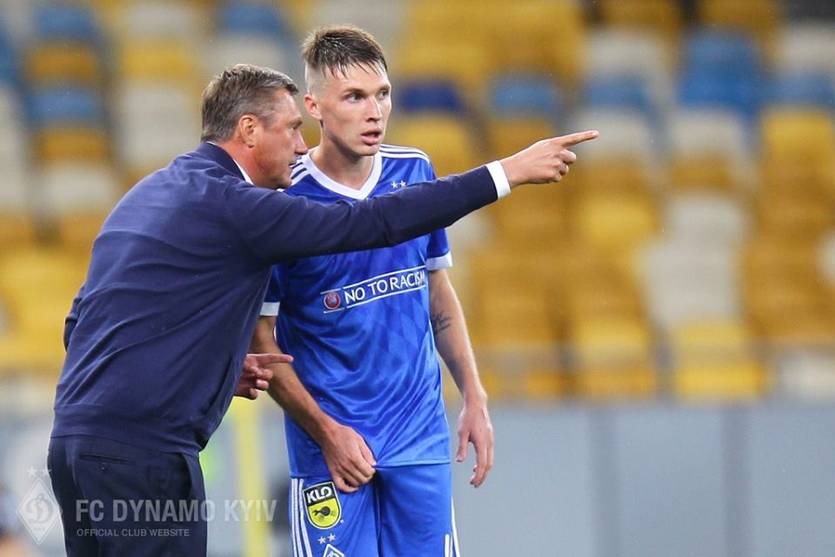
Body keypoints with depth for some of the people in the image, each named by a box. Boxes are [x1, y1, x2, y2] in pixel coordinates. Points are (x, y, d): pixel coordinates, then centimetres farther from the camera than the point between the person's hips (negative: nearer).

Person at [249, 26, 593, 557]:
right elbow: (259, 340, -7)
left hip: (422, 436, 4)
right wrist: (326, 432, -13)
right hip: (332, 448, -4)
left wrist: (474, 398, 9)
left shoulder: (415, 172, 3)